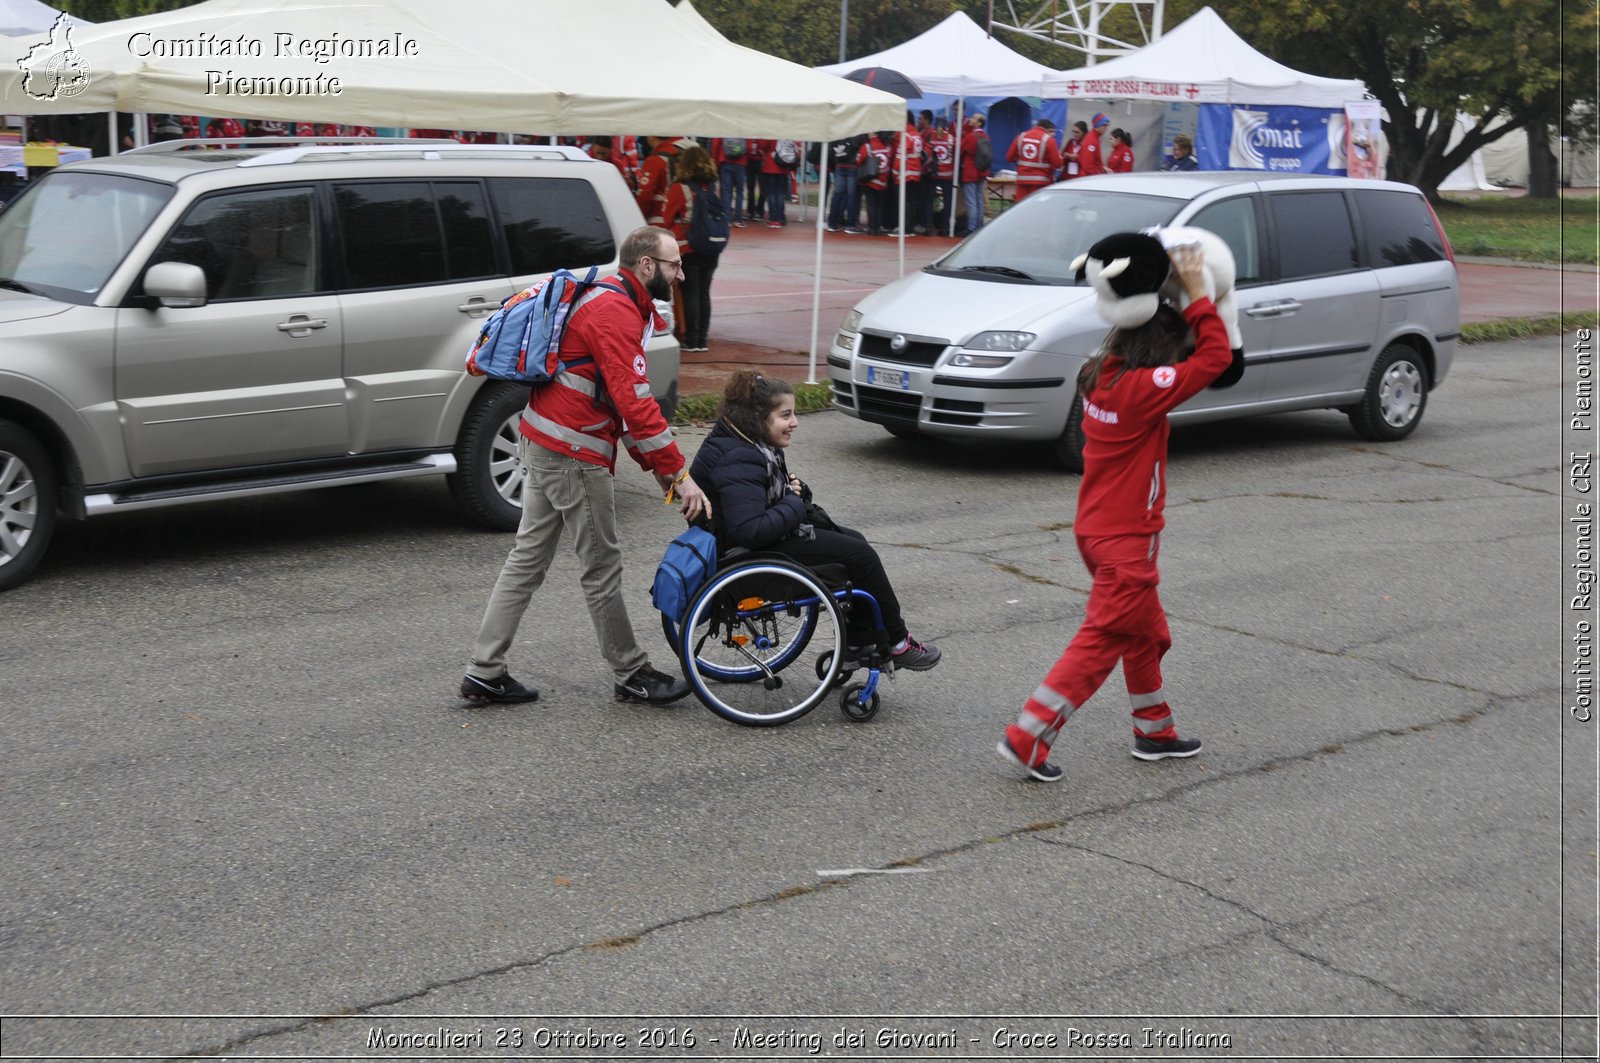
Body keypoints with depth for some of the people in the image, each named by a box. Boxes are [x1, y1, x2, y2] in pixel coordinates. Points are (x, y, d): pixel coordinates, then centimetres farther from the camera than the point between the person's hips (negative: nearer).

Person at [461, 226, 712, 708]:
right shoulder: (616, 312, -16)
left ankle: (485, 672, 13)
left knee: (528, 558, 11)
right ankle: (632, 675, 14)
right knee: (602, 565, 1)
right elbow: (634, 402, -24)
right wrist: (680, 474, -21)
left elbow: (623, 400, 19)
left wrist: (657, 465, 12)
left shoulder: (613, 304, 18)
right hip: (571, 456, -10)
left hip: (543, 444, 11)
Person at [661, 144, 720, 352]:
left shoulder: (679, 188, -12)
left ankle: (691, 340, 1)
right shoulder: (713, 187, 4)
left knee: (690, 294, 0)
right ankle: (702, 339, 12)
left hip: (688, 249, -5)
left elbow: (668, 218, -4)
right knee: (704, 292, 10)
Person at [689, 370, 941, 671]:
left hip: (772, 531, 11)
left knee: (856, 542, 14)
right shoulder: (738, 461, -28)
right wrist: (794, 505, -21)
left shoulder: (752, 444, 5)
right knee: (861, 556, -7)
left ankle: (859, 641, 19)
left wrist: (793, 491, -1)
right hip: (756, 551, -11)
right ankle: (896, 643, 8)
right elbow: (748, 530, -37)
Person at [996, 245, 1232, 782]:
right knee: (1101, 642, -3)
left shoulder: (1100, 374, 2)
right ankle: (1027, 739, -5)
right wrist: (1196, 295, -15)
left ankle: (1154, 730, 36)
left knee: (1146, 633, 23)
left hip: (1097, 530, 9)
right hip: (1126, 539, -9)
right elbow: (1216, 356, -20)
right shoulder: (1143, 389, -23)